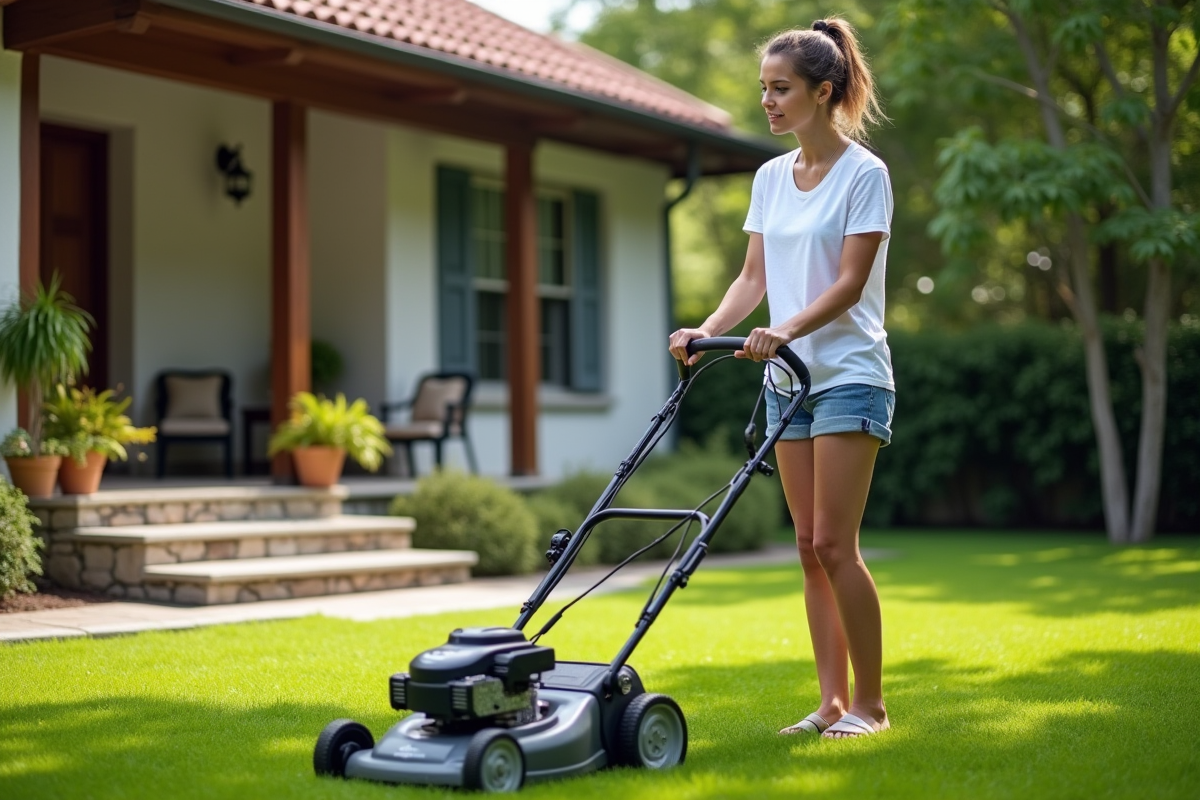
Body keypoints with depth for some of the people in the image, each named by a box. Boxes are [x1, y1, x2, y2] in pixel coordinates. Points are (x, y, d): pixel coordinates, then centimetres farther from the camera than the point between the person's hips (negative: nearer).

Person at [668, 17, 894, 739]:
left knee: (834, 543, -10)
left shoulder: (864, 173, -8)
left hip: (850, 374, -7)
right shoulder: (771, 178, 12)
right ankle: (834, 703, 11)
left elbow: (850, 282, -14)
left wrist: (788, 330, -28)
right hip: (788, 379, 7)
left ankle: (871, 704, 2)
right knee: (811, 547, 6)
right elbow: (755, 277, 10)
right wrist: (708, 332, -5)